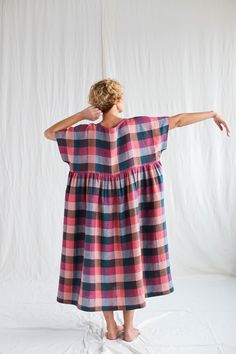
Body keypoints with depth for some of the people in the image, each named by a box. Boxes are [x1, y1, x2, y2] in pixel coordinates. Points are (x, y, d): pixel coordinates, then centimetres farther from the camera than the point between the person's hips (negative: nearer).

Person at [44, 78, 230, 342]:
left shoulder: (87, 132, -7)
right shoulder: (138, 125, -9)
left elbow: (48, 133, 4)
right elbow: (179, 120, -3)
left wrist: (80, 116, -2)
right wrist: (213, 113, 10)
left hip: (97, 205, 1)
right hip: (131, 202, 0)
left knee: (100, 258, 10)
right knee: (130, 256, 10)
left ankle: (111, 327, 21)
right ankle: (129, 328, 20)